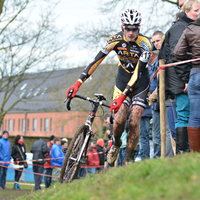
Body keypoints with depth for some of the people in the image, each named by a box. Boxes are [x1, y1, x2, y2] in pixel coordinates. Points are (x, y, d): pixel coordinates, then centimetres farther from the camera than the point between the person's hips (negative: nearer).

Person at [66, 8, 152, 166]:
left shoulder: (145, 44, -24)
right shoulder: (116, 40, -16)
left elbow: (138, 73, -28)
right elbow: (96, 61, -17)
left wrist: (123, 96, -37)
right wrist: (78, 84, -24)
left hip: (140, 81, -2)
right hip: (123, 78, 2)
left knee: (134, 122, -13)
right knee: (119, 119, -15)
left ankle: (128, 160, 1)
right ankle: (116, 144, 17)